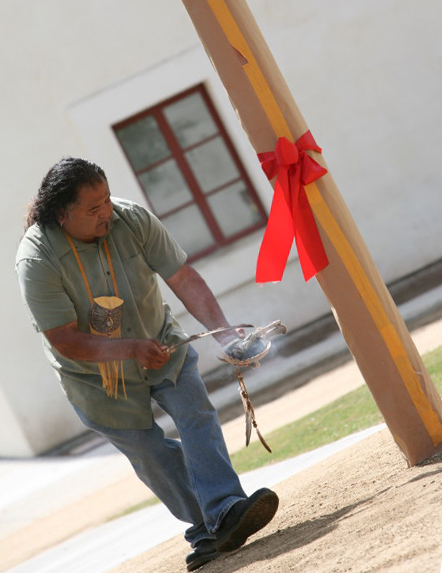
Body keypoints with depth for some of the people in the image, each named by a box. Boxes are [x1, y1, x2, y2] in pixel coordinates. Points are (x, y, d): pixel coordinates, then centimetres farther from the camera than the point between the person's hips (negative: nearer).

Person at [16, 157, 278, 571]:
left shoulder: (132, 220, -19)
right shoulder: (36, 259, -28)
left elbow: (184, 279, -21)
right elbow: (66, 342, -27)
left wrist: (223, 331, -34)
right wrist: (131, 349, -38)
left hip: (158, 344, 2)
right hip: (95, 374, -2)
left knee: (197, 415, -17)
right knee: (150, 452, 2)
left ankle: (225, 513, -26)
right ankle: (206, 529, 13)